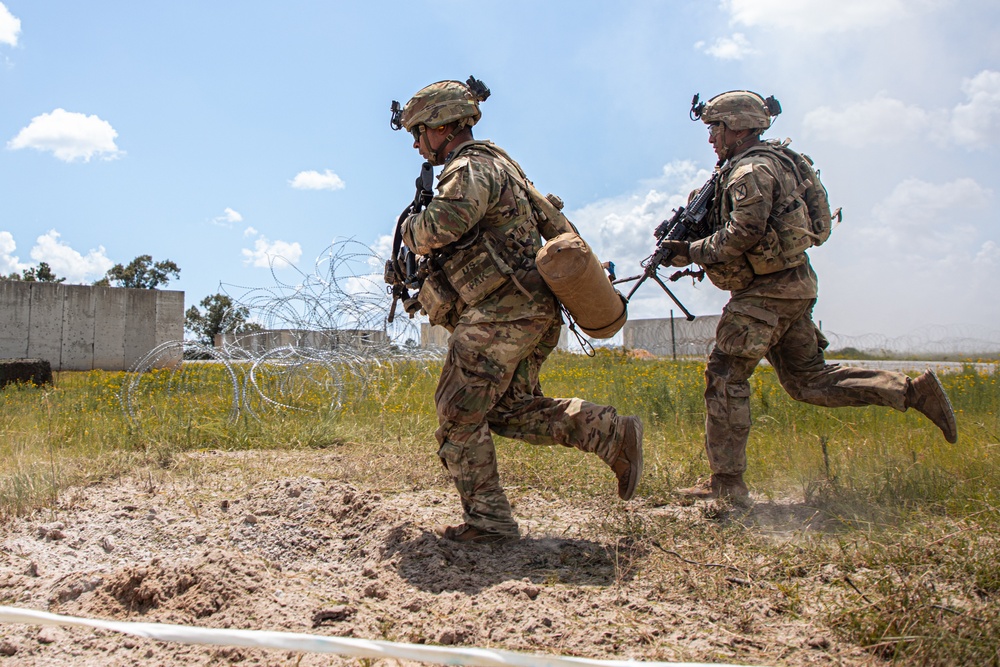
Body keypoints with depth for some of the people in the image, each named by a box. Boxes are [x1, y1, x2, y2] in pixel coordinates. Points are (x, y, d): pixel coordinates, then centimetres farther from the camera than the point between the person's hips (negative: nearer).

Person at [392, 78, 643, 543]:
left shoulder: (472, 167, -9)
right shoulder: (494, 164, 23)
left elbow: (441, 226, -25)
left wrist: (409, 230, -4)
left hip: (504, 312, -10)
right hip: (530, 312, 10)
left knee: (459, 414, -3)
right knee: (512, 410, 15)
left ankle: (487, 520, 3)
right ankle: (612, 434, 8)